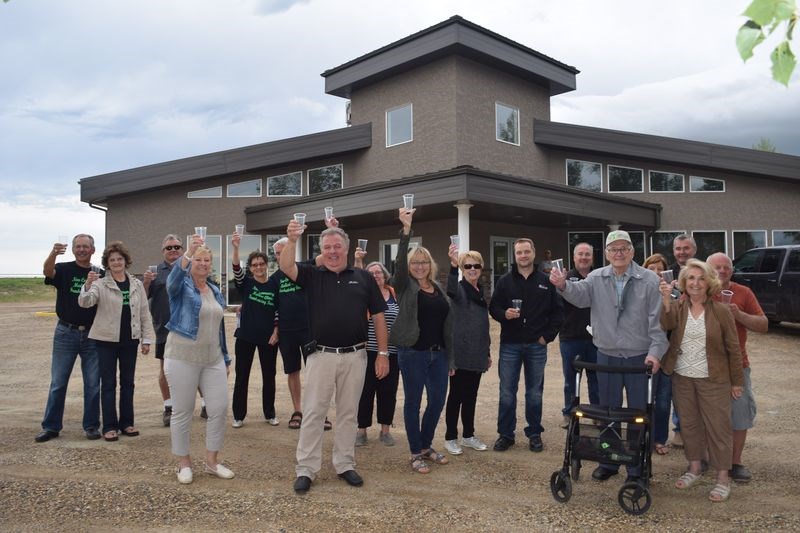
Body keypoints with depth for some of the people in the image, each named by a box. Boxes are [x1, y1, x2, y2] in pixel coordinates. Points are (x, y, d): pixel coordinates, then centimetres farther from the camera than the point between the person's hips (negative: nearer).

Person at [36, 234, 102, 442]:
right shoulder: (64, 269, 1)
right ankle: (51, 426, 16)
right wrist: (53, 254, -42)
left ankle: (91, 425, 16)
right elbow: (47, 271, -23)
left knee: (93, 384, 5)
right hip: (66, 333, -1)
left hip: (92, 335, 1)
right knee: (58, 382, 5)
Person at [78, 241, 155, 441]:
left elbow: (144, 313, 7)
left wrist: (147, 339, 4)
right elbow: (84, 302, -19)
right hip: (107, 340, -3)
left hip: (130, 340, 3)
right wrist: (88, 285, -38)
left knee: (127, 382, 11)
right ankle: (109, 426, 10)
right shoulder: (100, 284, -4)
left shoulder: (136, 284, 6)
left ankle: (127, 423, 22)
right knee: (108, 383, 3)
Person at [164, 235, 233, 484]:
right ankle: (183, 463, 20)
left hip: (213, 358, 5)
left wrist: (225, 358, 15)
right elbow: (174, 277, -29)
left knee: (219, 408, 2)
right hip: (182, 358, -5)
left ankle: (212, 460, 18)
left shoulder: (216, 291, 12)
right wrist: (188, 252, -45)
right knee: (182, 412, 5)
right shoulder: (181, 287, -3)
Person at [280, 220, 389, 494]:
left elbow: (378, 317, 5)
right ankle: (305, 469, 15)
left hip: (355, 356, 1)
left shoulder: (363, 277, 5)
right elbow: (286, 266, -15)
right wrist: (291, 241, -33)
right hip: (321, 355, -1)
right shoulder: (312, 275, 4)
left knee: (348, 413, 12)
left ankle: (345, 465, 26)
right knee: (313, 413, 5)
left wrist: (383, 353, 0)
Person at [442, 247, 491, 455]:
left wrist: (487, 352, 19)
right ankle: (450, 438, 12)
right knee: (456, 395, 1)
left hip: (477, 354, 7)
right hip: (460, 353, -7)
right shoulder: (459, 289, -8)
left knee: (471, 395, 14)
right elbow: (450, 289, -36)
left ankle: (468, 435, 25)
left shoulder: (481, 292, 13)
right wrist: (453, 265, -53)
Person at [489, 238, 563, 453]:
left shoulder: (546, 282, 3)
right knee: (507, 393, 4)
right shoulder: (504, 281, 3)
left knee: (535, 393, 9)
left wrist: (548, 335, -2)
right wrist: (504, 314, -18)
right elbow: (493, 308, 3)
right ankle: (505, 434, 16)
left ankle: (534, 433, 23)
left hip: (536, 346, 0)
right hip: (510, 345, 0)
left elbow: (558, 311, 5)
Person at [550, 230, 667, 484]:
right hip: (607, 356, 2)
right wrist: (564, 285, -39)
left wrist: (655, 351, -16)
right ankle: (608, 462, 30)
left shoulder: (649, 280, -6)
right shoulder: (597, 277, 1)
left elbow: (657, 320, -7)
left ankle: (637, 468, 23)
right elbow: (581, 294, -19)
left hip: (640, 357, -2)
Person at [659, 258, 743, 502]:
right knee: (689, 423, 14)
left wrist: (737, 381, -1)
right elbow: (666, 325, -21)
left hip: (713, 379, -3)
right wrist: (666, 300, -34)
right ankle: (695, 467, 30)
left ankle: (723, 477, 16)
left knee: (718, 426, 4)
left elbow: (733, 348, -2)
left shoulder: (721, 311, -6)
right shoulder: (677, 306, 0)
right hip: (682, 377, 3)